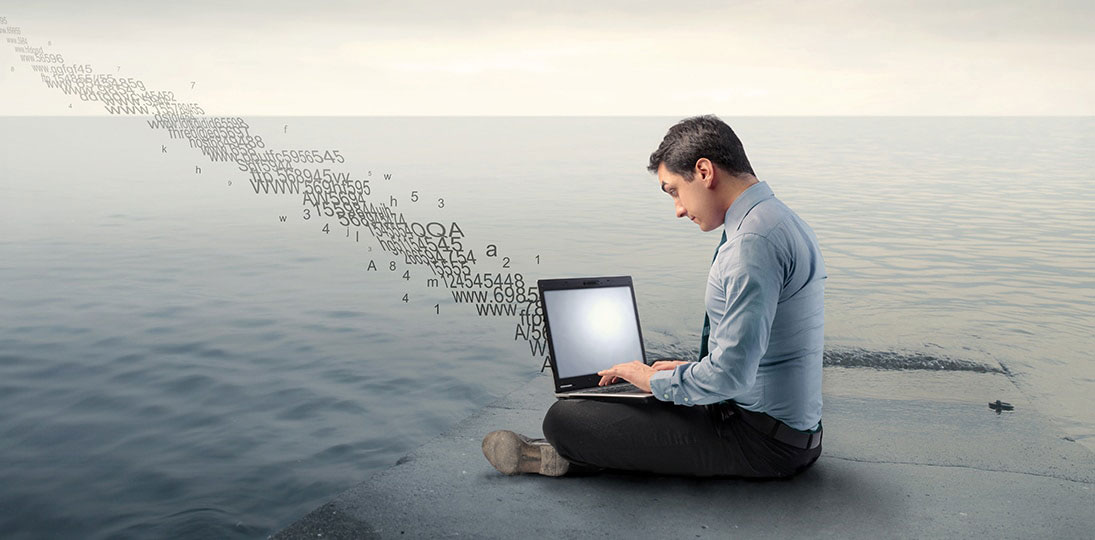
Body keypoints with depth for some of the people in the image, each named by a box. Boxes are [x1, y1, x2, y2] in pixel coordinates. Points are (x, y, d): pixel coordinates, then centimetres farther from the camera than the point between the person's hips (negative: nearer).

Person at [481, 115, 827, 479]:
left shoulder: (755, 240, -22)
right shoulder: (779, 220, 13)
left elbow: (732, 372, -27)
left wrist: (657, 380, -11)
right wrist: (691, 371, 16)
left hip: (763, 441, -11)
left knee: (564, 419, -13)